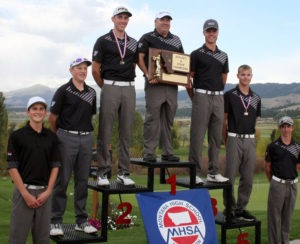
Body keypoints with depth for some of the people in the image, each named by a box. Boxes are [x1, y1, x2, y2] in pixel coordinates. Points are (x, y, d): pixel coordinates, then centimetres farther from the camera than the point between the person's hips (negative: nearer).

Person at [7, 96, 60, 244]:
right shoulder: (17, 136, -5)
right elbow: (12, 167, -8)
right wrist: (26, 194, -13)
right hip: (23, 190, -4)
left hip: (44, 192, 4)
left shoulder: (51, 137, 7)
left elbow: (55, 166, 7)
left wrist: (48, 191, -4)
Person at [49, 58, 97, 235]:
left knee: (83, 180, 9)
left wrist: (86, 131, 15)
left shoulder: (91, 92, 11)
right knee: (62, 180, -1)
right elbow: (53, 117, 1)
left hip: (86, 138, 5)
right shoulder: (63, 91, -4)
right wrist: (57, 137, 9)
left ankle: (82, 220, 17)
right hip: (66, 138, -5)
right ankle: (56, 221, 7)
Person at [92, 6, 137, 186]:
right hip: (110, 88, -4)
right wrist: (105, 88, 4)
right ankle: (104, 172, 3)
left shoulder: (133, 43, 15)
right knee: (105, 132, -3)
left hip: (129, 89, 4)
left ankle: (123, 172, 11)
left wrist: (128, 83, 11)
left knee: (126, 132, 4)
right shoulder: (103, 41, 2)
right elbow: (96, 70, 1)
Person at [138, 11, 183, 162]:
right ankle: (149, 153, -2)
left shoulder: (176, 40, 18)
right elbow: (140, 58, -6)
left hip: (172, 84, 5)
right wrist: (147, 74, -19)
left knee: (168, 120, 8)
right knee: (152, 118, -6)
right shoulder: (147, 38, 3)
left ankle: (167, 152, 13)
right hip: (154, 84, -5)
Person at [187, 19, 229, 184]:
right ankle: (195, 173, -2)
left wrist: (217, 93, 13)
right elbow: (188, 79, -1)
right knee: (197, 136, -6)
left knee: (216, 137, 7)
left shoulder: (223, 56, 15)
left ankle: (213, 172, 15)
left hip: (218, 98, 5)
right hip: (201, 96, -5)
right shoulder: (197, 54, 0)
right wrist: (194, 99, -1)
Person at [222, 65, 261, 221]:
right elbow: (223, 120, 0)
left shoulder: (256, 98, 11)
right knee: (230, 176, -1)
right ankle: (229, 208, 10)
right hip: (234, 139, -4)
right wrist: (226, 141, 1)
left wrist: (253, 139, 11)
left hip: (250, 140, 4)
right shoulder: (230, 95, -2)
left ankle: (241, 209, 17)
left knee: (247, 178, 6)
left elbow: (255, 121, 16)